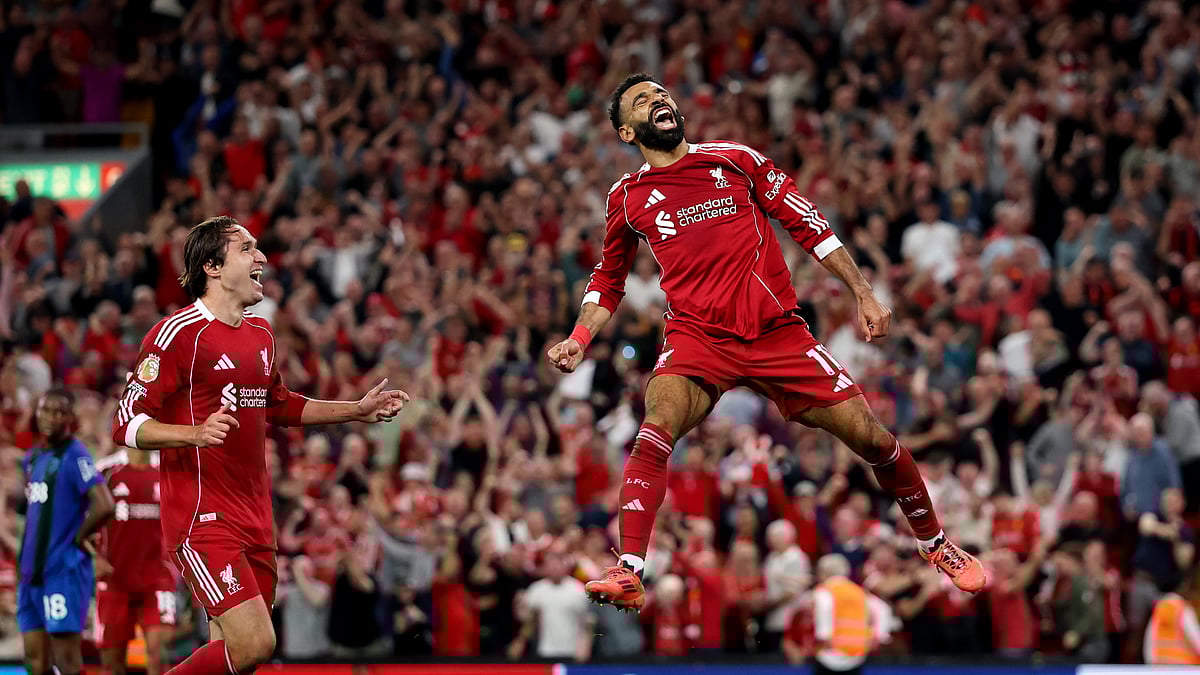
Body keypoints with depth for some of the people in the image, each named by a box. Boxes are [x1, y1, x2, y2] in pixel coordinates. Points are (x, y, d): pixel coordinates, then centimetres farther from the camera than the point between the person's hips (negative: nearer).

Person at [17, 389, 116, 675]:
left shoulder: (74, 456, -12)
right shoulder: (33, 458, 15)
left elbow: (103, 505, -24)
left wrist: (79, 538, -11)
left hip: (63, 572, -9)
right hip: (32, 570, 9)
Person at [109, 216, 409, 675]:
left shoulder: (260, 333, 16)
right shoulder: (179, 333, -11)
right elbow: (127, 424, -14)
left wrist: (358, 410, 28)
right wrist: (196, 433, -30)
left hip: (254, 517, 9)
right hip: (201, 517, -9)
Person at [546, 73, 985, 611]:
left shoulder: (735, 159, 7)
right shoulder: (627, 197, 10)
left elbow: (808, 224, 10)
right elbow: (608, 280, 24)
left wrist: (864, 294, 6)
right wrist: (579, 339, 9)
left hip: (778, 330, 1)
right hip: (697, 337, -1)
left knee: (870, 437, -4)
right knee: (657, 428, -31)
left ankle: (934, 544, 20)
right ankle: (627, 575, -37)